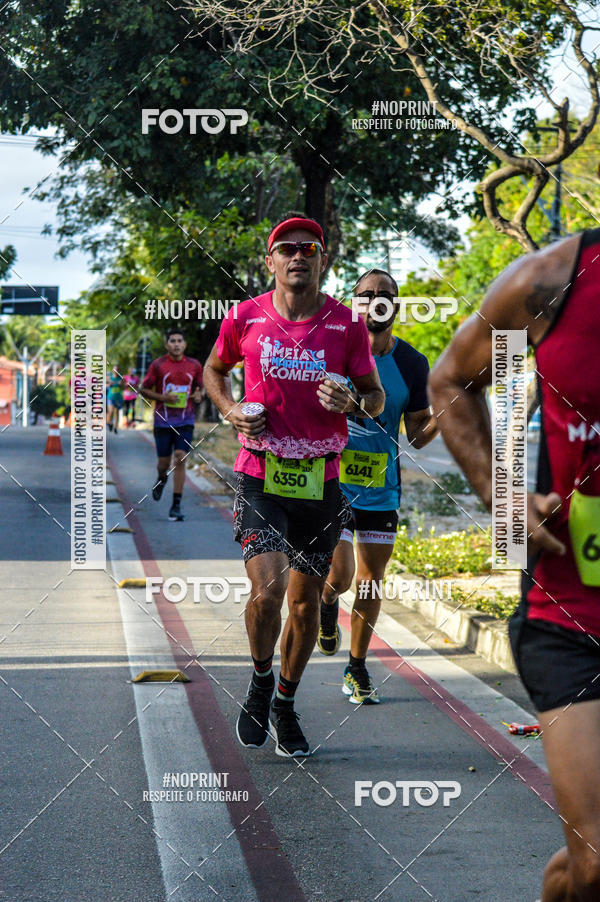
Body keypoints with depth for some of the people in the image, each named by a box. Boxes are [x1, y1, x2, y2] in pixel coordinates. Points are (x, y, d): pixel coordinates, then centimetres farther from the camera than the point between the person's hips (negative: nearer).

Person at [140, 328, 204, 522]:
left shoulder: (195, 365, 5)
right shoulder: (158, 365, -1)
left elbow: (199, 387, 18)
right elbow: (144, 389, 3)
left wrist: (198, 395, -7)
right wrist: (163, 398, -14)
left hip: (185, 420, 1)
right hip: (163, 420, -1)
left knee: (180, 460, -11)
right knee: (164, 463, 4)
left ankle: (176, 506, -8)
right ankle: (162, 479, 43)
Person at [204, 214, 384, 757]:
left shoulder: (347, 325, -2)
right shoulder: (245, 318, -1)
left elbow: (376, 395, 7)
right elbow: (215, 370, 18)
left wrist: (351, 403, -16)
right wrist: (231, 410, -2)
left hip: (321, 482, 2)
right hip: (260, 476, -2)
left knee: (306, 601, 10)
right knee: (268, 592, -18)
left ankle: (285, 705, 31)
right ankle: (261, 680, 12)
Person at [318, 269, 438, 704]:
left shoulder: (412, 364, 0)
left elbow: (417, 436, 2)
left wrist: (441, 416, -18)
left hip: (381, 488, 2)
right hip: (333, 483, -2)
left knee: (372, 580, 6)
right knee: (339, 578, -13)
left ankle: (357, 670, 24)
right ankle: (327, 603, 25)